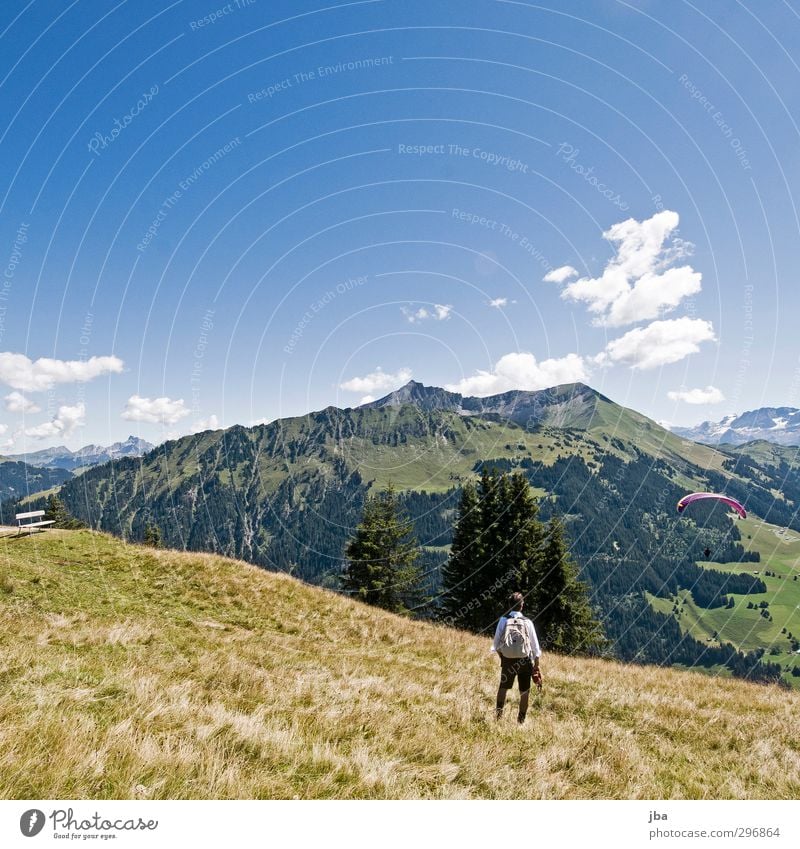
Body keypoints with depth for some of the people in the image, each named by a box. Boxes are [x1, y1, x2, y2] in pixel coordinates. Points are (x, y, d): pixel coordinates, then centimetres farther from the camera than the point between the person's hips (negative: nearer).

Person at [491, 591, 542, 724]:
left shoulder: (503, 620, -7)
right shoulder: (527, 622, -7)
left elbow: (496, 644, -4)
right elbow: (535, 646, -4)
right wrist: (536, 666, 5)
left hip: (507, 660, 1)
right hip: (525, 661, -1)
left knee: (503, 686, 22)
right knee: (524, 692, 13)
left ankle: (499, 711, 16)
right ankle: (521, 719, 18)